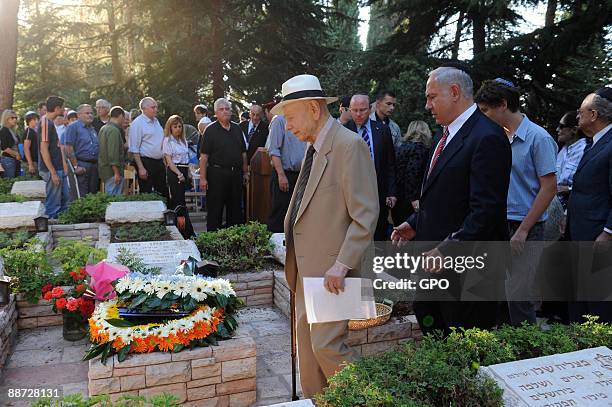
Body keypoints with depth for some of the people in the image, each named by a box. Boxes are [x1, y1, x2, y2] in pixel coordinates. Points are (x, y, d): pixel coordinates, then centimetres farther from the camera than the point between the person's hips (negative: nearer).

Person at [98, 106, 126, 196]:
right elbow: (113, 154, -22)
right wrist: (117, 173, -20)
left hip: (104, 169, 10)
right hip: (112, 171, -10)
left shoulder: (103, 128, 14)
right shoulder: (114, 131, -16)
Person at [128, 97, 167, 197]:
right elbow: (134, 149, -14)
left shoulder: (156, 121, 14)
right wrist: (141, 168, -19)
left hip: (159, 162, 8)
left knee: (164, 192, 11)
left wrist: (165, 160, 17)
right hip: (146, 163, -8)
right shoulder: (137, 123, -10)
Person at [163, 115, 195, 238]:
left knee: (175, 201, 10)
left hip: (183, 172, 7)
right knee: (179, 201, -8)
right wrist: (179, 174, -19)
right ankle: (188, 233, -9)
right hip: (174, 172, -7)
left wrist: (188, 173, 12)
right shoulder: (168, 140, -4)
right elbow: (169, 160, -10)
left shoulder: (183, 140, 16)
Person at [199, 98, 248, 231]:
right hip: (217, 174, -5)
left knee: (235, 209, 12)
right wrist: (203, 178, -13)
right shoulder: (211, 130, -3)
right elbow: (204, 156, -8)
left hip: (236, 174, 5)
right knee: (215, 210, 0)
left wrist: (245, 172, 12)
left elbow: (243, 153, 17)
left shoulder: (237, 129, 12)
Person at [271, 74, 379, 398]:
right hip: (307, 269, 9)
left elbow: (365, 215, -18)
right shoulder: (314, 148, 14)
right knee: (307, 345, 15)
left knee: (327, 346, -7)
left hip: (331, 270, -9)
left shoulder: (350, 145, -13)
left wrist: (342, 265, -22)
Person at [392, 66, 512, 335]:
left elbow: (486, 209, -23)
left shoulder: (487, 138, -18)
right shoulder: (444, 136, 13)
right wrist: (415, 224, 10)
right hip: (436, 259, 9)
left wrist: (448, 250, -23)